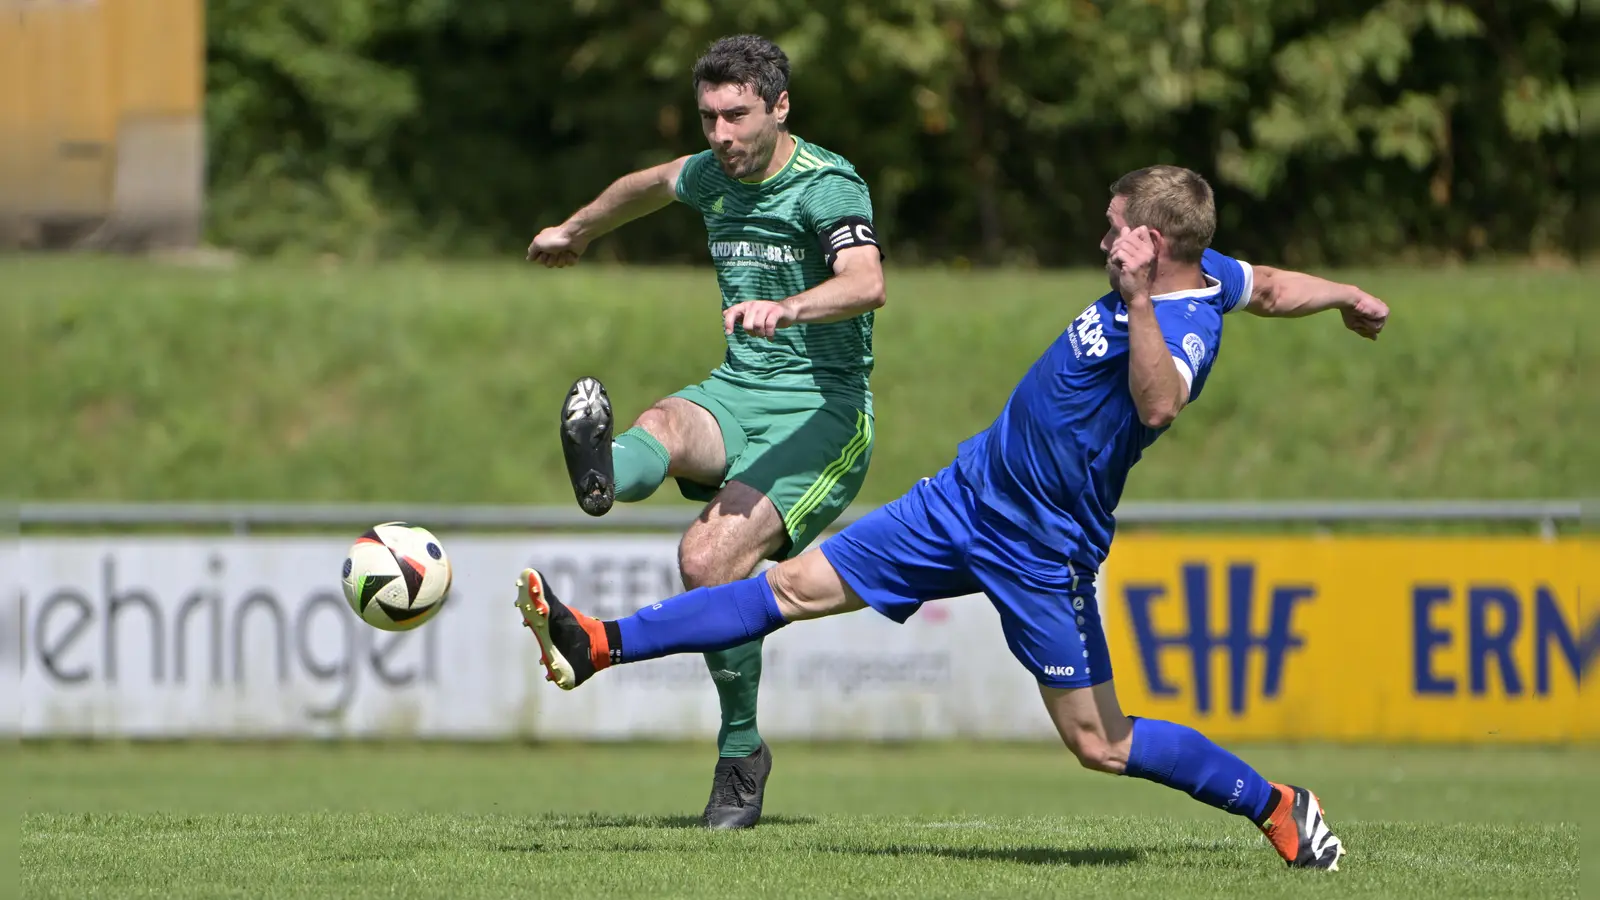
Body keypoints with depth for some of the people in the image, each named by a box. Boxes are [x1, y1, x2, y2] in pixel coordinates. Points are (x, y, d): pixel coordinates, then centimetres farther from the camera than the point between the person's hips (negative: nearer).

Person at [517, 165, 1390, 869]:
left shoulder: (1187, 329, -25)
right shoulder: (1204, 274, 2)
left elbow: (1159, 402, -48)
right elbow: (1271, 287, 22)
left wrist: (1140, 301, -53)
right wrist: (1346, 296, 39)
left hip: (1039, 549, -9)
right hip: (971, 488, 9)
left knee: (1100, 744, -4)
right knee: (800, 586, 7)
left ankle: (1277, 807, 13)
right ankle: (596, 646, 6)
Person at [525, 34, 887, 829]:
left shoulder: (827, 184, -12)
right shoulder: (714, 176, 11)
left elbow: (866, 285, -31)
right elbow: (652, 183, 36)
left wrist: (785, 308, -49)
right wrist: (575, 232, 53)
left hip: (822, 409, -7)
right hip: (737, 391, 7)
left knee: (709, 561, -24)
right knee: (662, 427, -31)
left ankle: (740, 754, -11)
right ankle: (603, 472, -67)